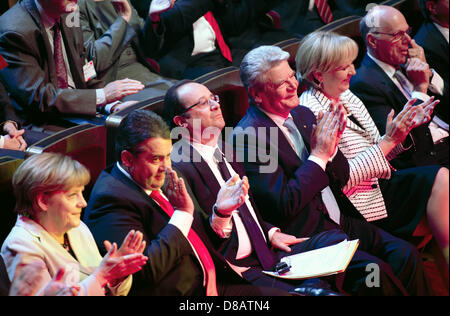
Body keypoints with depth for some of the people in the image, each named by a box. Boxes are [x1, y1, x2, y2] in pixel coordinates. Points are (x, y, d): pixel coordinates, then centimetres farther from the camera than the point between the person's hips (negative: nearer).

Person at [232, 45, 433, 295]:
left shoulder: (301, 114, 11)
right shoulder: (248, 136, -14)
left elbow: (341, 178, 16)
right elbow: (282, 206, -21)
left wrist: (331, 146, -6)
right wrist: (319, 155, -17)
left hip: (341, 222, 8)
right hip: (307, 235, -8)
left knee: (405, 254, -9)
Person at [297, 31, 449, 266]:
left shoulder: (346, 97, 9)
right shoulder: (310, 113, -17)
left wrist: (404, 127, -2)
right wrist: (388, 141, -21)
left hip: (378, 184, 8)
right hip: (359, 202, -8)